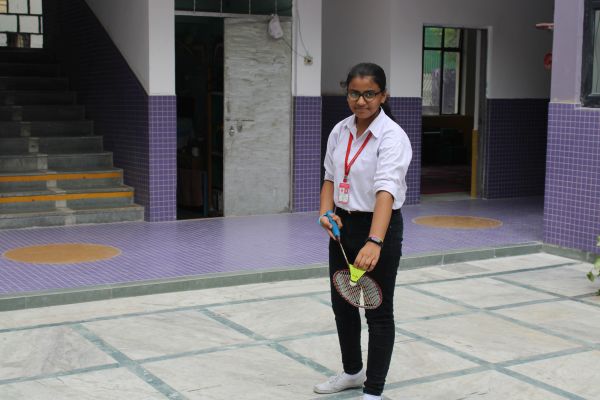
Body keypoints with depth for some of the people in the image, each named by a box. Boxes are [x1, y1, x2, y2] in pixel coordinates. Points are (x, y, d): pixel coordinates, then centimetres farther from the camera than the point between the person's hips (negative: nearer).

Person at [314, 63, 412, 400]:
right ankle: (353, 371, 39)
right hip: (343, 227, 7)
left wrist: (374, 242, -46)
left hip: (379, 228, -7)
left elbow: (386, 190, -33)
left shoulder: (392, 137, -20)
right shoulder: (339, 131, 2)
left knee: (379, 311, 3)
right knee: (342, 303, 18)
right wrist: (327, 212, -8)